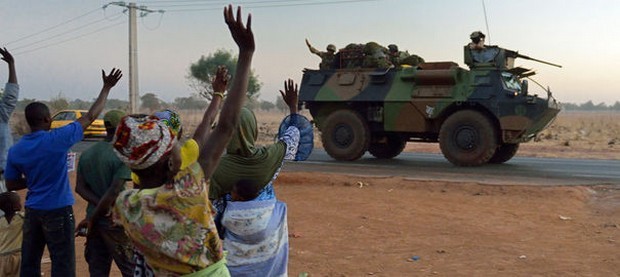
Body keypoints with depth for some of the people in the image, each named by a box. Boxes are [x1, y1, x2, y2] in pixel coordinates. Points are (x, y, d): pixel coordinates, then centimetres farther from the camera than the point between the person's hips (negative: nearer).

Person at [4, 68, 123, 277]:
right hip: (57, 211, -6)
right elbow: (90, 116, -7)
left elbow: (11, 184, 9)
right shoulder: (56, 139, -15)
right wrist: (106, 88, 2)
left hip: (32, 211, 6)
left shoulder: (15, 150, 0)